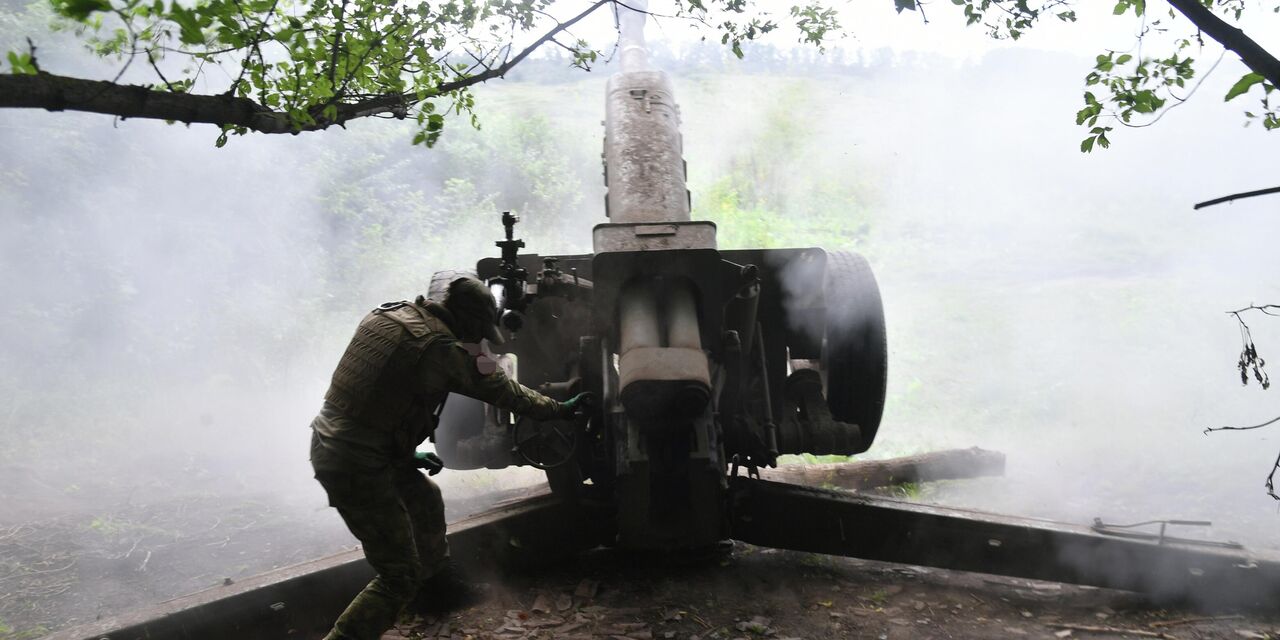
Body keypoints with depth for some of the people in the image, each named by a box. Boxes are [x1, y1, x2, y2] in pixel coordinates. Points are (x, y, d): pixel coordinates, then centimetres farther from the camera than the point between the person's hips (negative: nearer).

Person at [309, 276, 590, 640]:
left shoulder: (390, 314, 9)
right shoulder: (442, 348, -15)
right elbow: (505, 391, -2)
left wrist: (408, 451, 20)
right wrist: (560, 409, 12)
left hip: (330, 439, 10)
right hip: (357, 464, -9)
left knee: (424, 498, 29)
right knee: (401, 576, -2)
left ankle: (437, 587, 47)